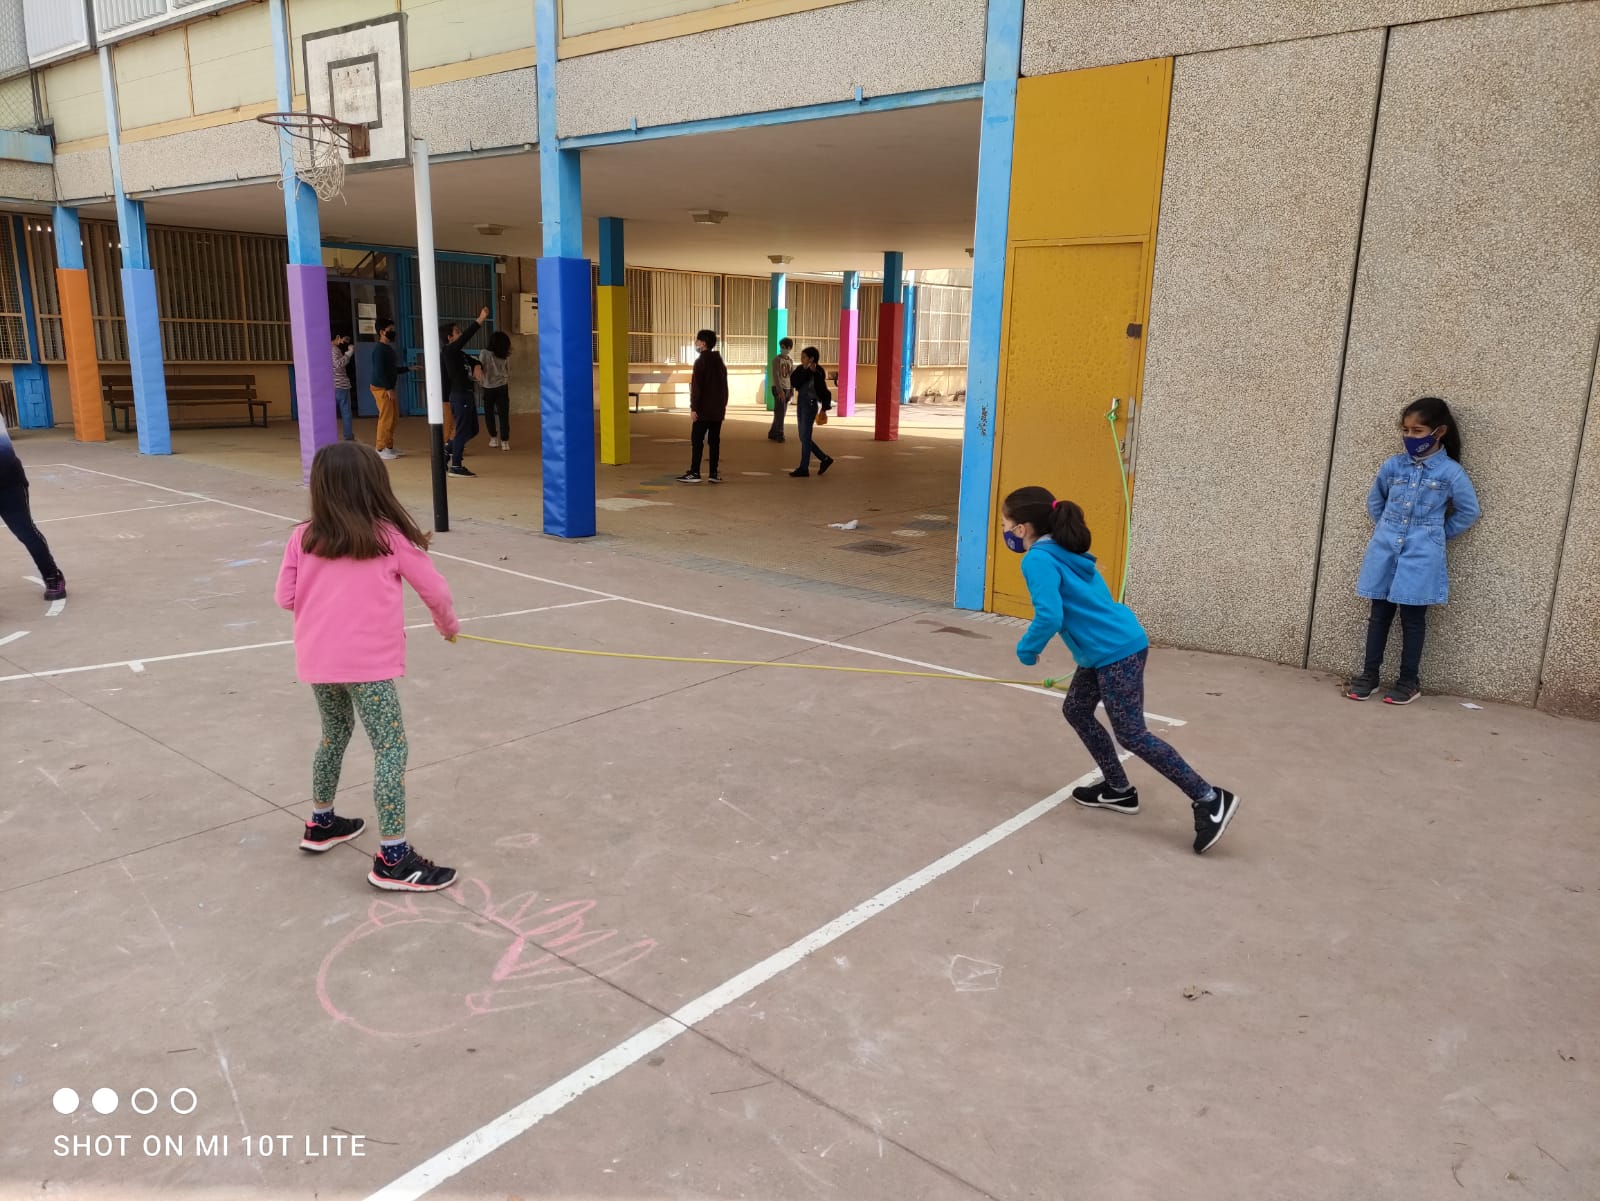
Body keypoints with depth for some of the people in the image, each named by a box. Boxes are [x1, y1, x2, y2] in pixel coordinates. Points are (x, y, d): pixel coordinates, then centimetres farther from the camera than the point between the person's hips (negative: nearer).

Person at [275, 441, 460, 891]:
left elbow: (285, 597, 7)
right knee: (391, 750, -1)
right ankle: (392, 859, -3)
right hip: (368, 661, -6)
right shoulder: (389, 536, -3)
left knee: (335, 734, 26)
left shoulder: (303, 538, 5)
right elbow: (434, 589, 2)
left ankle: (321, 824, 42)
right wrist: (449, 625, 21)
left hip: (316, 660, 6)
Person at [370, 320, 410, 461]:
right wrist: (388, 389, -22)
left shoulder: (388, 348, 15)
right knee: (386, 418, -9)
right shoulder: (379, 349, -14)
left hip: (388, 388, 10)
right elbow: (379, 371, -21)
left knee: (393, 418, 12)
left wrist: (409, 368, 16)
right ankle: (380, 449, -5)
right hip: (381, 388, -10)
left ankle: (389, 447, 19)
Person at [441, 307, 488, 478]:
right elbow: (466, 337, -20)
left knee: (472, 430, 16)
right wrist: (480, 320, -21)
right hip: (460, 396, -9)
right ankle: (456, 466, 3)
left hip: (467, 395, 9)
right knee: (463, 430, -4)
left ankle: (447, 451, 27)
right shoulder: (449, 351, -11)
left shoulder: (460, 353, 13)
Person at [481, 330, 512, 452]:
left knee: (489, 414, 15)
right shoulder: (504, 356, -5)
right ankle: (505, 441, -4)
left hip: (488, 388, -2)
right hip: (502, 387, 2)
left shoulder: (485, 354, -14)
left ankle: (494, 438, 19)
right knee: (503, 414, 1)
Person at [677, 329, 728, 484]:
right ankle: (714, 473, 5)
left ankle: (694, 473, -6)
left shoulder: (701, 361, -10)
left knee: (697, 439, -4)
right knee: (715, 440, 7)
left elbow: (696, 387, -15)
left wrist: (693, 407, -14)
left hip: (704, 410, -7)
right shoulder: (720, 362, 15)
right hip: (718, 410, 7)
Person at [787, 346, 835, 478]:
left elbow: (823, 391, -10)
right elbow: (793, 381, -10)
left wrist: (824, 408, -11)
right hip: (800, 404, 8)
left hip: (810, 405, -8)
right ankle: (825, 459, 22)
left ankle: (804, 468, 3)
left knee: (805, 437, -4)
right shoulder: (801, 369, 6)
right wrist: (805, 370, -17)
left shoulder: (818, 373, -11)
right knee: (803, 437, 11)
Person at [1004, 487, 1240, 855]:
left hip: (1117, 652, -10)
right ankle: (1119, 790, 29)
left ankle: (1210, 800, 2)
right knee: (1076, 711, 20)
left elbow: (1050, 617, -26)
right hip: (1107, 649, 10)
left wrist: (1026, 650, -9)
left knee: (1131, 734, -4)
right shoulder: (1062, 551, 14)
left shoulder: (1038, 560, -16)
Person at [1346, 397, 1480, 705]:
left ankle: (1410, 681, 15)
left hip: (1420, 555, -3)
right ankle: (1370, 673, 18)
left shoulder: (1450, 472, -6)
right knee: (1380, 613, 9)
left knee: (1412, 617, 5)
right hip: (1385, 549, 3)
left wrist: (1438, 535, 5)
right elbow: (1374, 501, 18)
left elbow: (1468, 511, 4)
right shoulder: (1392, 465, 2)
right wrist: (1388, 529, 12)